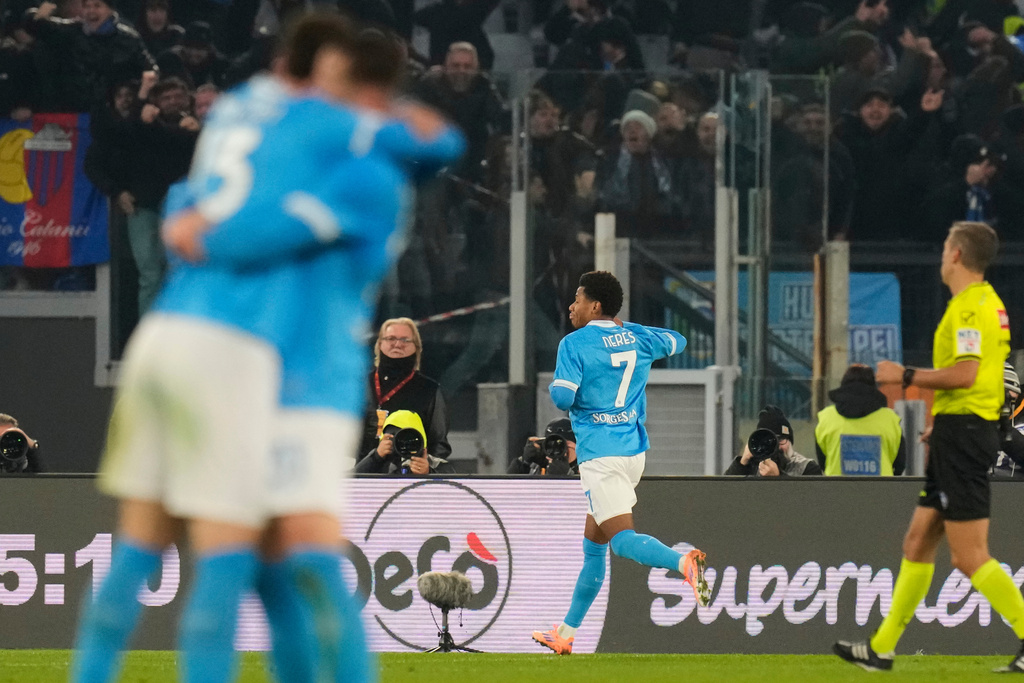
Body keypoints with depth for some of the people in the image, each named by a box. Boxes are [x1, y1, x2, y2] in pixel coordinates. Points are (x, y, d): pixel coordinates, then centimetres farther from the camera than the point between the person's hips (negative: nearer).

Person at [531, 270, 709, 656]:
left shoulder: (575, 344, -9)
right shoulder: (637, 338, 10)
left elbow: (562, 398, -18)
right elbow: (678, 342, 29)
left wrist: (554, 387, 6)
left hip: (600, 455, -8)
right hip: (635, 451, 8)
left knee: (622, 538, -16)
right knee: (592, 545, 16)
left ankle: (684, 563, -45)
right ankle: (566, 633, 23)